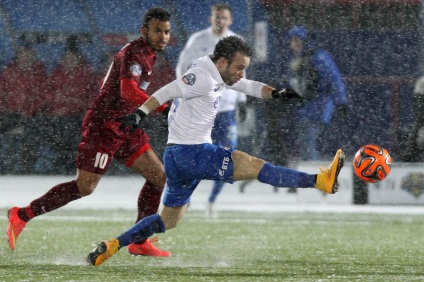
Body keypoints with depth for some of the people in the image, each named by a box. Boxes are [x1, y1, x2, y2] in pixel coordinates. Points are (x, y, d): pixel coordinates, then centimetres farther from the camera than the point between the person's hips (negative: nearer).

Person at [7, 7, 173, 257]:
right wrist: (164, 107, -36)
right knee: (85, 186, -10)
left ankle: (139, 243, 7)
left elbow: (106, 84, 26)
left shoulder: (147, 55, 15)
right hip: (104, 125, -10)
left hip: (124, 127, 10)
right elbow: (128, 91, -33)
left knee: (159, 176, 3)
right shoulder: (134, 53, -16)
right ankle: (22, 215, 2)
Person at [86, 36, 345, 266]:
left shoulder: (219, 75, 14)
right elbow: (166, 93, -25)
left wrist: (275, 93, 0)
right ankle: (321, 181, -13)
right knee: (255, 166, -12)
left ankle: (110, 247, 14)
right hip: (191, 154, -10)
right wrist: (139, 114, -38)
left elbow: (249, 87, 19)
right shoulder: (202, 77, -15)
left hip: (179, 157, 10)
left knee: (168, 220, 18)